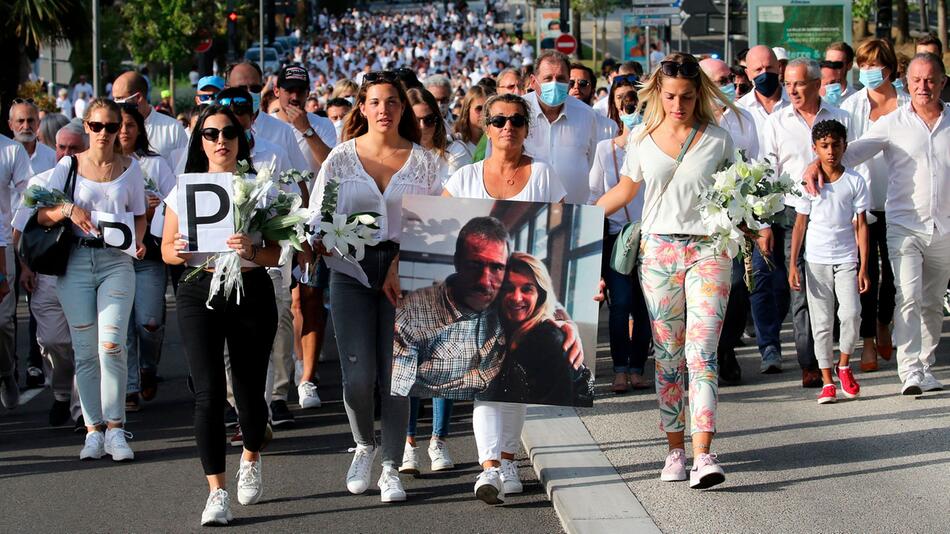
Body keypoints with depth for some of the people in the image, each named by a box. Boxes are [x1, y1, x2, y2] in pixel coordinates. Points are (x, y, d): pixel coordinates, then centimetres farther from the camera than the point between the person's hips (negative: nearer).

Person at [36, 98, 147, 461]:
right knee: (85, 350, 1)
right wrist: (68, 210, -16)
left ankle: (114, 429, -6)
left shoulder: (130, 168, 8)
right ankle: (93, 430, 8)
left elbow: (139, 216, 15)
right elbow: (41, 216, 3)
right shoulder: (68, 167, 5)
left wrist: (137, 241, -6)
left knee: (112, 345, -13)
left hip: (117, 261, -1)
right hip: (76, 262, 1)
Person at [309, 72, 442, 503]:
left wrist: (403, 264, -8)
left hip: (405, 271, 0)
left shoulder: (424, 161, 5)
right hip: (353, 269, 0)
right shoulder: (340, 158, 5)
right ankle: (364, 446, 20)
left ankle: (391, 467, 9)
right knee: (358, 375, -8)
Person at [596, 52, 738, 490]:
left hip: (708, 249, -2)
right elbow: (624, 190, 20)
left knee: (701, 352, -12)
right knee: (667, 355, 4)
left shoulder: (717, 140, 2)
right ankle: (675, 449, 12)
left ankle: (702, 455, -19)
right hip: (659, 251, 2)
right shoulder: (642, 139, 7)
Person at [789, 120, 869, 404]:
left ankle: (844, 366, 11)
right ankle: (827, 381, 8)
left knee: (851, 314, -13)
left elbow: (861, 225, 3)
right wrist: (792, 265, 0)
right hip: (816, 260, 0)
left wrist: (863, 267, -2)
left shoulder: (855, 181, 1)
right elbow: (800, 224, 5)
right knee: (821, 322, 1)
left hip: (846, 259, 0)